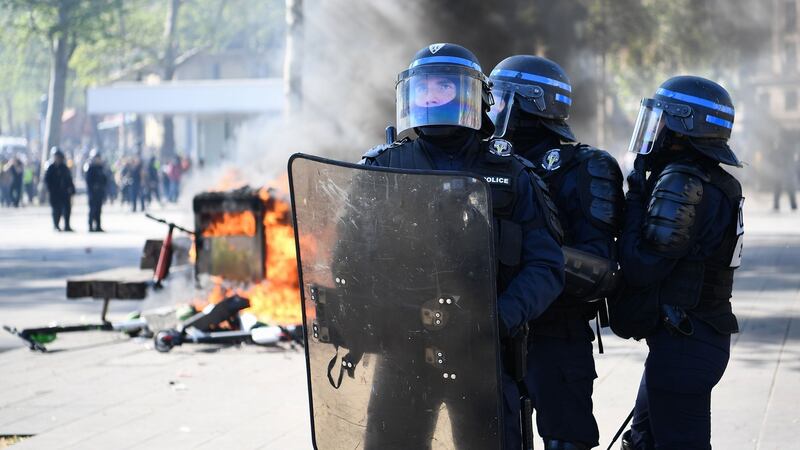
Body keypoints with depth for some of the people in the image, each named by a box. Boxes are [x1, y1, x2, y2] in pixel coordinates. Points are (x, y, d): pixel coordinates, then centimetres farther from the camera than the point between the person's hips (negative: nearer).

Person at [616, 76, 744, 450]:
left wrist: (634, 201, -10)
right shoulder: (715, 183, 12)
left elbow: (640, 267, -21)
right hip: (704, 334, 10)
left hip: (682, 346, -10)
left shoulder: (682, 184, -19)